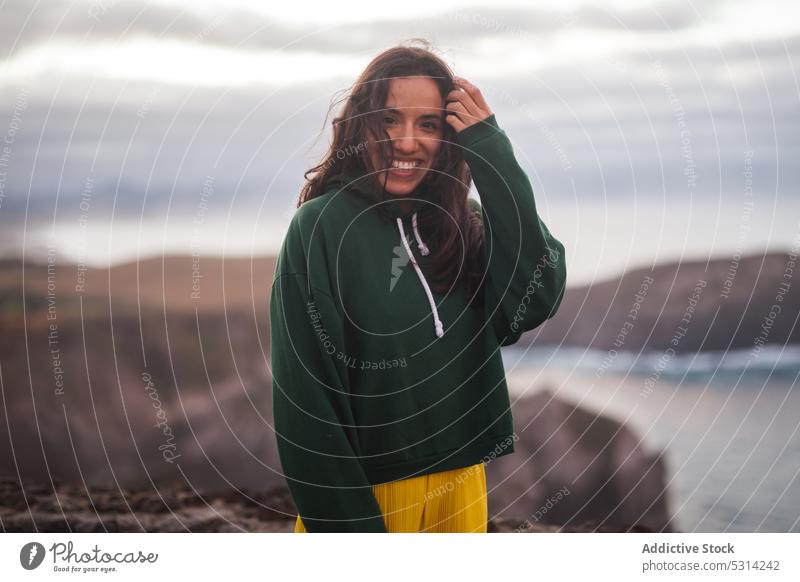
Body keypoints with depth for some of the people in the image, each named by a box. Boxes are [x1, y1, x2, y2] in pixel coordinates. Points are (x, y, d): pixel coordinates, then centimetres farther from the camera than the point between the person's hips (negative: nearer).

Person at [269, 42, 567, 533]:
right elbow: (306, 399, -13)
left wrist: (492, 151, -15)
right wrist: (352, 527, -16)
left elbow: (537, 299, -16)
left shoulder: (465, 224, 2)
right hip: (361, 493, -4)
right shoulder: (320, 227, -12)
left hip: (461, 486, 5)